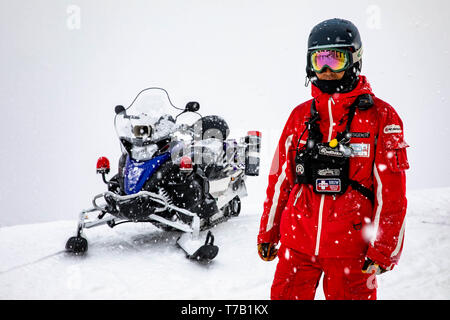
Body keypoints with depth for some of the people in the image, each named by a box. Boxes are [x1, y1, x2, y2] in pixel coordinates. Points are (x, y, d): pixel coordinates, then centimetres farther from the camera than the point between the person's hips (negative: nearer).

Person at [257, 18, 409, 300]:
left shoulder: (380, 117, -4)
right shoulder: (300, 116, 7)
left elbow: (392, 191, -6)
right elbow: (280, 179, 12)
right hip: (296, 244, 3)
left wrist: (383, 250, -9)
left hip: (350, 249, -3)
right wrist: (267, 233, 13)